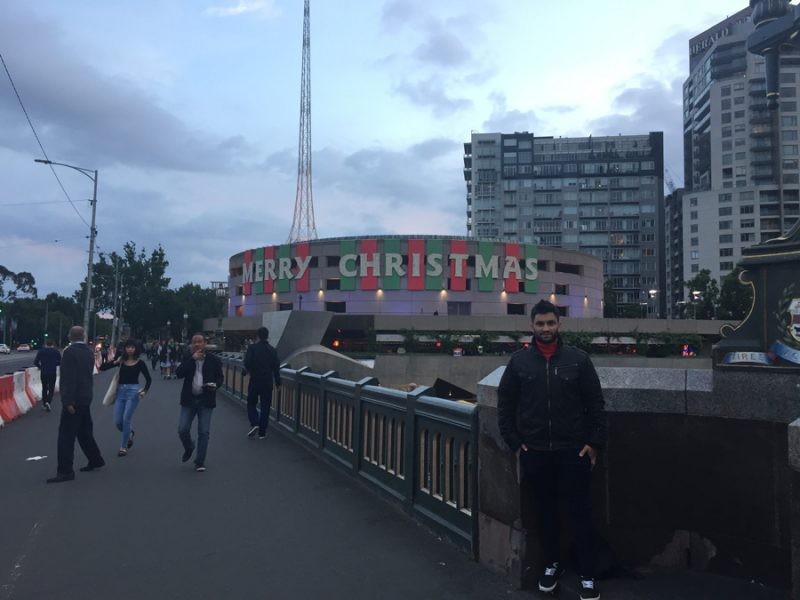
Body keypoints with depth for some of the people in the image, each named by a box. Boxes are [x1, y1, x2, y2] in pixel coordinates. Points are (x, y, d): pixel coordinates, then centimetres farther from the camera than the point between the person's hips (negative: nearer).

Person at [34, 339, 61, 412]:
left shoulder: (41, 352, -1)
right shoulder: (56, 352, -3)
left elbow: (35, 362, -3)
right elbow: (60, 362, 0)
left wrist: (40, 367, 15)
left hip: (43, 373, 2)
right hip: (53, 373, -2)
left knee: (44, 388, 16)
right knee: (51, 389, 5)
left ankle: (44, 404, 21)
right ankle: (48, 402, -17)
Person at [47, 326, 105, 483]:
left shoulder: (70, 352, -16)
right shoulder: (89, 351, 9)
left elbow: (69, 378, -21)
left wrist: (68, 401, -22)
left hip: (74, 399, -9)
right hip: (86, 398, 9)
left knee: (66, 435, -4)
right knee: (84, 432, 20)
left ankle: (65, 471, -3)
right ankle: (95, 460, 29)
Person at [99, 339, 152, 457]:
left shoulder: (140, 362, 0)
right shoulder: (120, 360, 6)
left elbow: (149, 379, 5)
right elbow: (102, 368, -1)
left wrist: (144, 390, -9)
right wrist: (114, 362, -16)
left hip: (133, 391, -4)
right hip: (120, 391, 4)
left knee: (126, 419, -9)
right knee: (117, 421, 3)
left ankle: (123, 447, 4)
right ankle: (130, 433, 34)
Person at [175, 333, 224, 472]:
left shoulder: (213, 360, -1)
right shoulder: (187, 358, 3)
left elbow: (220, 377, 7)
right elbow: (178, 374, -12)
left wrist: (215, 385, -15)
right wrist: (192, 359, -18)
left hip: (206, 400, -1)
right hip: (189, 399, 1)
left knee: (204, 432, 0)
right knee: (182, 430, 0)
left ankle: (200, 462, 12)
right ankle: (189, 448, 32)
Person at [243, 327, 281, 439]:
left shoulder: (252, 348, -7)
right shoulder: (273, 350, 1)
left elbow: (247, 362, -17)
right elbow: (276, 367, 2)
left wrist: (248, 370, 5)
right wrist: (278, 382, 13)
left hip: (254, 381, -2)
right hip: (268, 383, 2)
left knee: (251, 404, 14)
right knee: (265, 407, 8)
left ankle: (254, 424, -9)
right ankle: (262, 432, 11)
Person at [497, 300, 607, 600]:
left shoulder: (578, 358, -2)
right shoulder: (519, 361, 0)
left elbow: (595, 403, 0)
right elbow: (505, 404, 5)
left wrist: (595, 442, -4)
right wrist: (514, 442, 1)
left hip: (574, 451, -1)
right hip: (535, 452, 2)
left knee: (580, 513, 6)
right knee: (544, 511, 15)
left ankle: (588, 576, 19)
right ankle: (552, 564, 33)